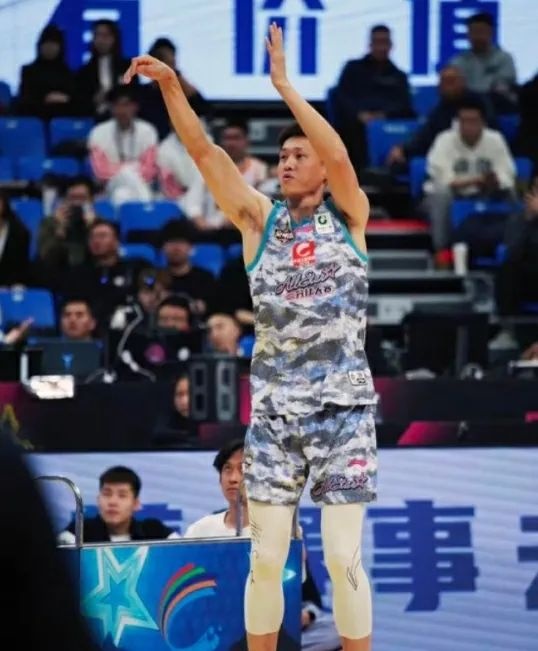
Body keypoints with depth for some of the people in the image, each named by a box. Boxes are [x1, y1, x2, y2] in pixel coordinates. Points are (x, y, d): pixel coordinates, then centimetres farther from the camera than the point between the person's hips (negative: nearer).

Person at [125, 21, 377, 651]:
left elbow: (338, 156, -16)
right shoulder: (261, 220, 7)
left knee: (343, 557, -4)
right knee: (266, 558, 1)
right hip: (273, 407, 2)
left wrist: (284, 84, -19)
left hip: (343, 406, -2)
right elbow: (205, 153, -2)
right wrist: (170, 85, -14)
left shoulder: (348, 217, 3)